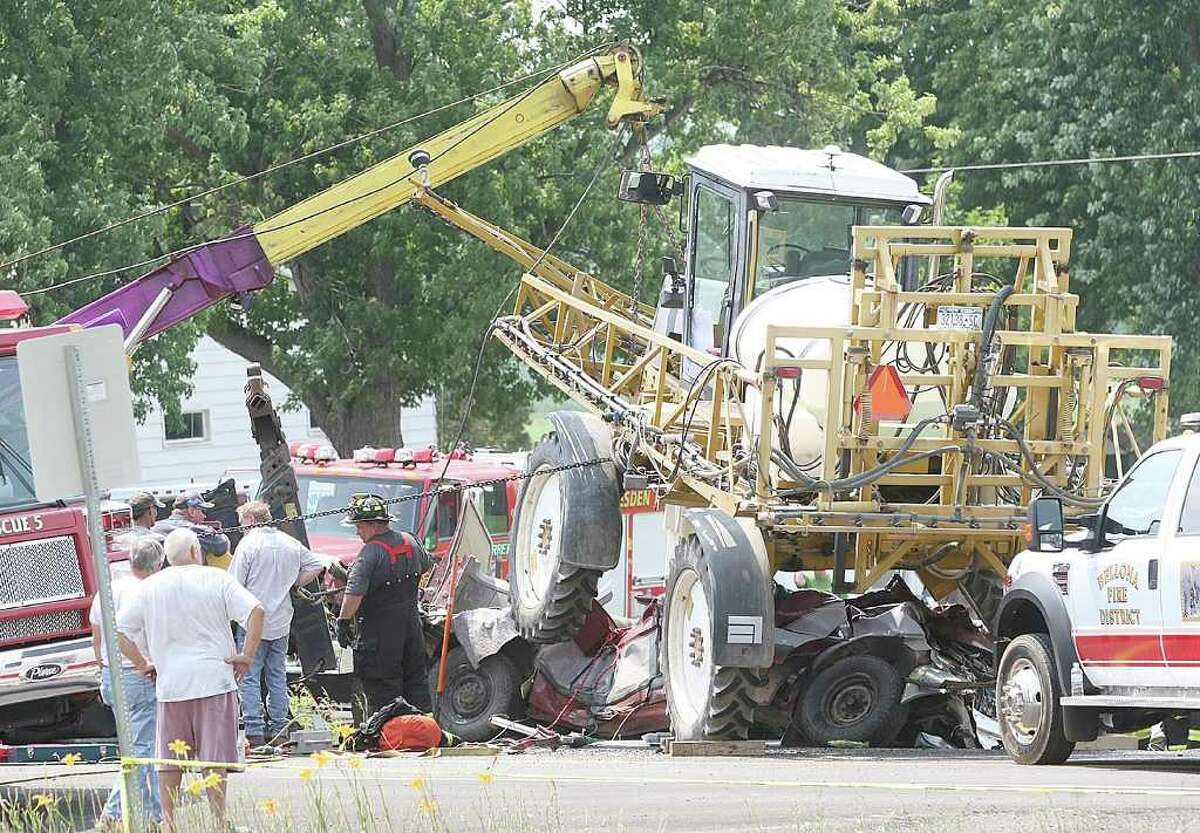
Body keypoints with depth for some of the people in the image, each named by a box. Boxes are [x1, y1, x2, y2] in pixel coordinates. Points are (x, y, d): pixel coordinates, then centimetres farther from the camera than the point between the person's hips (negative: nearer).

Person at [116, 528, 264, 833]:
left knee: (169, 761, 10)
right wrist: (247, 655, -5)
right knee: (214, 758, 1)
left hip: (170, 684, 2)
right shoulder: (216, 579, -2)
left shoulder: (150, 587, 5)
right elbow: (256, 612, -12)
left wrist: (143, 665, 10)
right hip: (214, 679, -2)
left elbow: (121, 630, 4)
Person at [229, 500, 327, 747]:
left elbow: (234, 585, -13)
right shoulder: (291, 544, 8)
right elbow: (316, 565, 17)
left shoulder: (248, 544, -10)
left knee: (249, 677, -2)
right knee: (277, 676, 13)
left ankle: (254, 731, -7)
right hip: (281, 622, 6)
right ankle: (279, 729, 14)